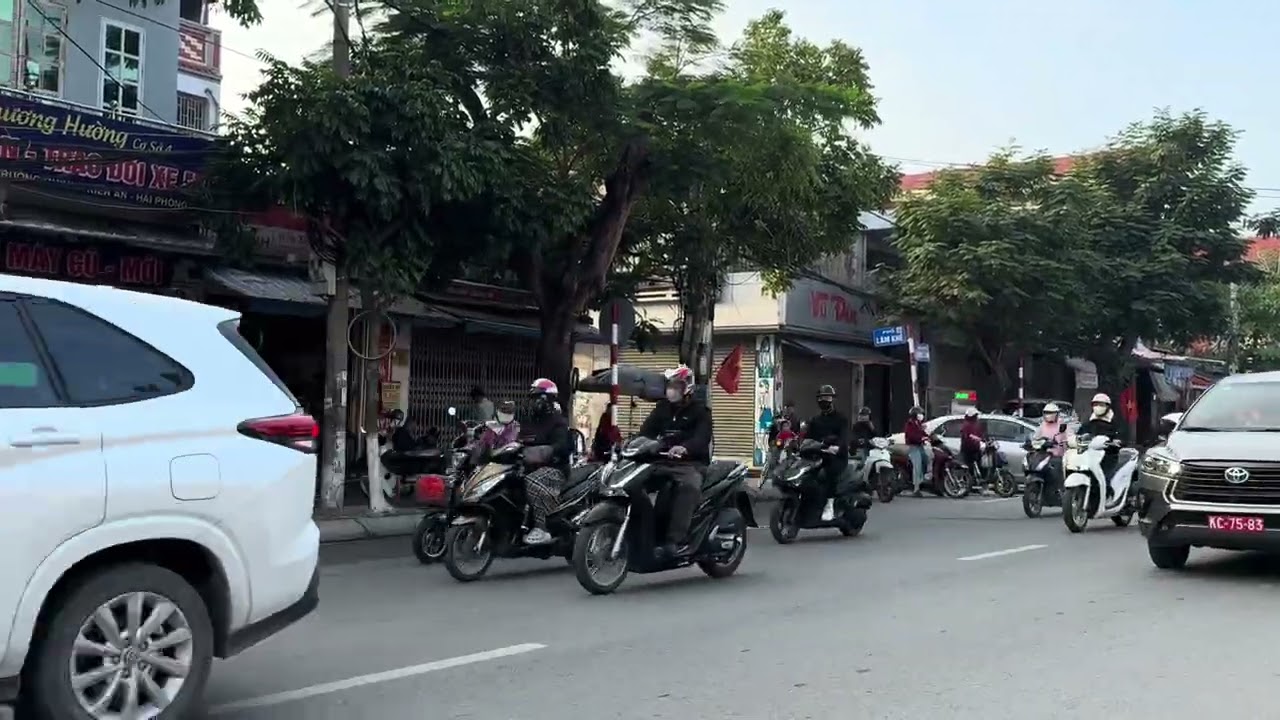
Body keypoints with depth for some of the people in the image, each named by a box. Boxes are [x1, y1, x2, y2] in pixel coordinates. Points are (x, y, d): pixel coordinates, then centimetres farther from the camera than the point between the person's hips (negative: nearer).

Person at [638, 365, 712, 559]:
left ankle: (674, 541, -42)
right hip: (662, 461, 5)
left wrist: (684, 448, -39)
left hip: (690, 463, -5)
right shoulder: (661, 407, 18)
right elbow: (647, 430, 8)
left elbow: (702, 438, -17)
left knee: (689, 486, -37)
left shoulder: (700, 411, 1)